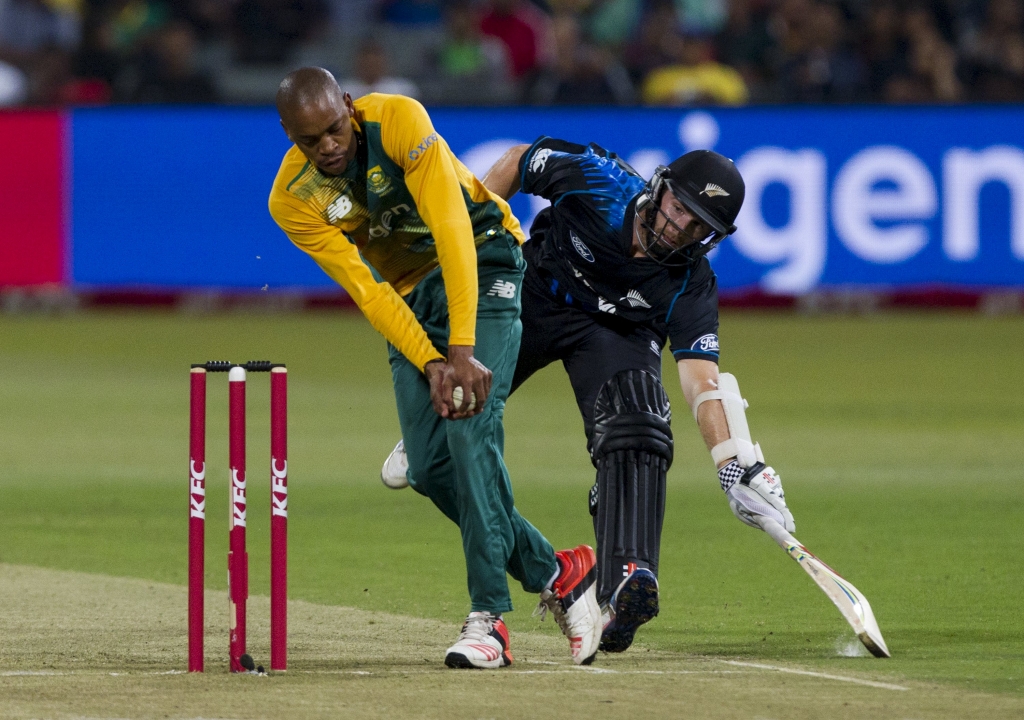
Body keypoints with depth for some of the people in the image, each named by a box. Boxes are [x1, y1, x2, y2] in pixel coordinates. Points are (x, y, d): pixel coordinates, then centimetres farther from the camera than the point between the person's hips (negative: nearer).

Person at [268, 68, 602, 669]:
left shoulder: (398, 122, -26)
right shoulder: (294, 201, -15)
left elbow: (453, 231, -30)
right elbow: (366, 290, -15)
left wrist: (462, 350, -35)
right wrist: (429, 362, -29)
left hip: (480, 261, -5)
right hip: (409, 294, 5)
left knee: (470, 423, -23)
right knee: (431, 467, -6)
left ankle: (489, 616, -26)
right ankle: (556, 574, 9)